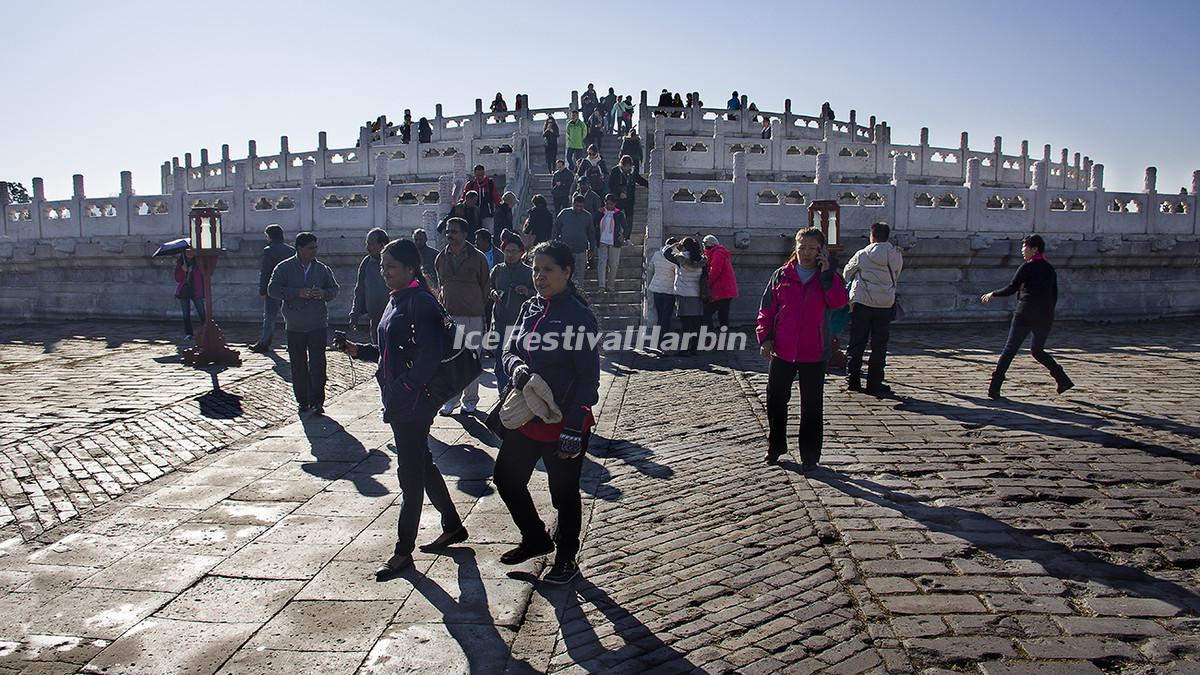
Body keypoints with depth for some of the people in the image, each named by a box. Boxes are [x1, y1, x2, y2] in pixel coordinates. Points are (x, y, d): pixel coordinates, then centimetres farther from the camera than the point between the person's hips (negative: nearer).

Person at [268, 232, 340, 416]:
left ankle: (317, 401, 0)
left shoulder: (323, 269, 5)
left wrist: (324, 293, -11)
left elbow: (334, 289, 12)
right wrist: (297, 293, -19)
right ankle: (302, 399, 21)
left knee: (318, 364, -5)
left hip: (318, 324, 0)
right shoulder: (284, 268, -1)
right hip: (295, 325, 0)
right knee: (298, 365, 8)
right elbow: (272, 289, -7)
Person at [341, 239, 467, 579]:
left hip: (414, 401, -10)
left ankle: (403, 551, 12)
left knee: (411, 472, 0)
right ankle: (453, 527, 33)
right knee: (421, 464, 18)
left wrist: (402, 388, -23)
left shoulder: (421, 303, -17)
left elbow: (430, 355, -24)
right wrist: (359, 350, 7)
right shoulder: (396, 299, 13)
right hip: (398, 398, 10)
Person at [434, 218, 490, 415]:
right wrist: (443, 306, 14)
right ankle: (450, 399, 12)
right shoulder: (441, 258, 9)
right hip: (448, 315, 3)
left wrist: (479, 306, 4)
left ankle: (470, 399, 13)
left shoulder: (477, 257, 0)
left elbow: (486, 286, 6)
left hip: (472, 315, -3)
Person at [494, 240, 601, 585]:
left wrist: (573, 428, -20)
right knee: (506, 478, 16)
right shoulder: (530, 308, 6)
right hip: (526, 418, 7)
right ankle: (535, 539, 39)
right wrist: (516, 367, -14)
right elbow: (509, 349, 12)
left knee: (564, 493, 8)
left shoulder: (580, 316, -15)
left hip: (563, 424, -7)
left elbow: (588, 378, -16)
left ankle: (566, 557, 31)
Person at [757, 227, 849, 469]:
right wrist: (765, 337, -4)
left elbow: (839, 302, -17)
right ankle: (776, 446, 26)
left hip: (814, 354, -1)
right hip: (781, 351, 2)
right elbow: (767, 309, 6)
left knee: (811, 406, 6)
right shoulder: (781, 275, 4)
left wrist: (826, 272, -18)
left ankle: (809, 454, 17)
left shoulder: (828, 277, 2)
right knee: (775, 400, 8)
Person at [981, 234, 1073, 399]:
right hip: (1045, 317, 6)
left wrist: (992, 294, 1)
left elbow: (1011, 289, -14)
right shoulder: (1050, 269, 11)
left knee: (1010, 349, 1)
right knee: (1037, 350, 21)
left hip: (1025, 314, -5)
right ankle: (1063, 379, 8)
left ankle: (994, 388, -1)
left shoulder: (1027, 267, -7)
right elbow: (1054, 296, 14)